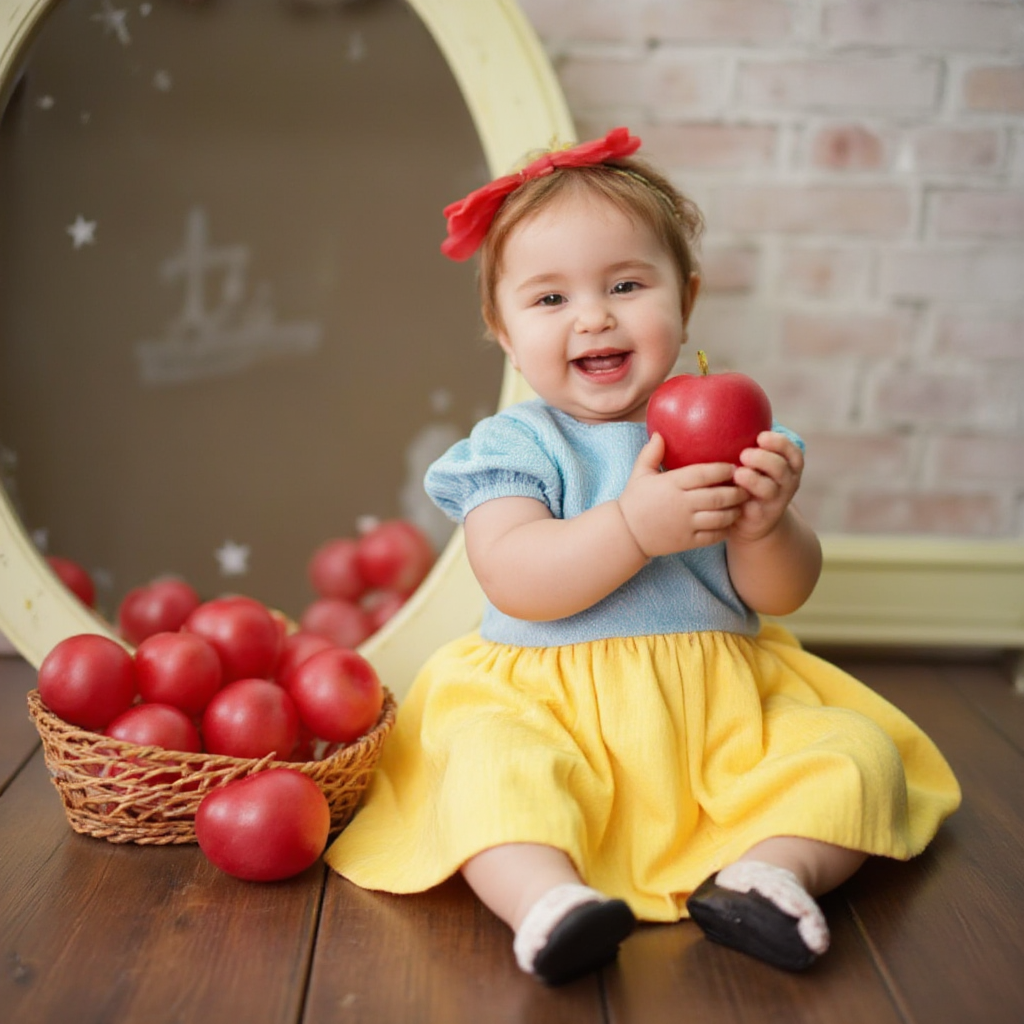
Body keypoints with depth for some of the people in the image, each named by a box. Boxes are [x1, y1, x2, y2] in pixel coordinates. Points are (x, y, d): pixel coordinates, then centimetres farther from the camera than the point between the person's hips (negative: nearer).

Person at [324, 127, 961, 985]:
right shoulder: (514, 445, 1)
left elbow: (783, 595, 3)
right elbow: (515, 581, -16)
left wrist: (763, 529, -20)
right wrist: (636, 527, -29)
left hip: (725, 705, 3)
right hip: (553, 705, -2)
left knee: (859, 753, -16)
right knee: (488, 760, -31)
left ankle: (762, 869, -31)